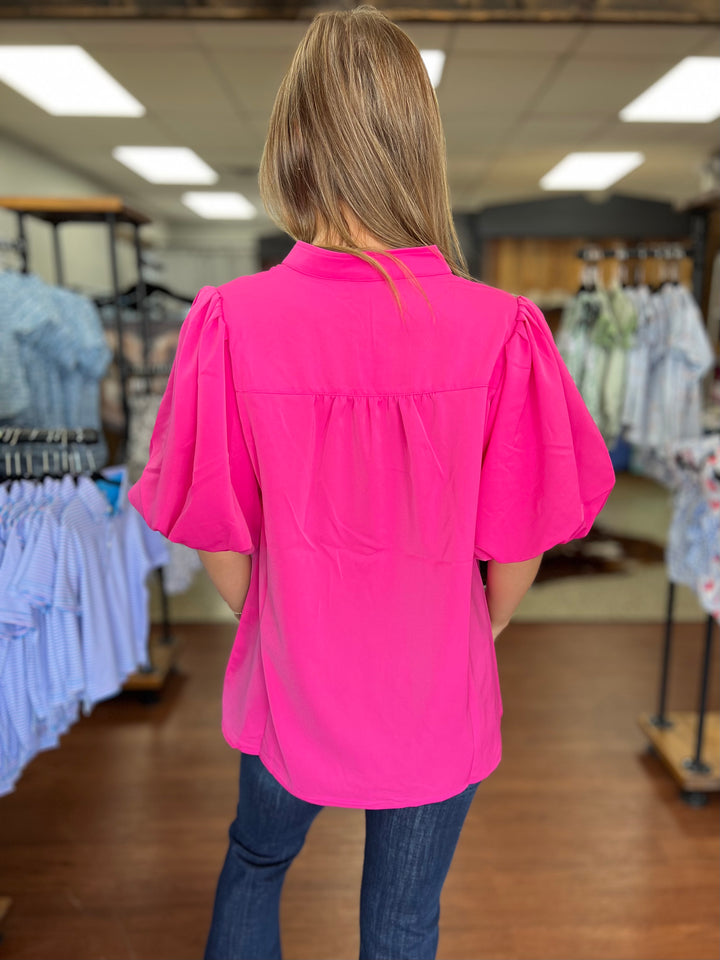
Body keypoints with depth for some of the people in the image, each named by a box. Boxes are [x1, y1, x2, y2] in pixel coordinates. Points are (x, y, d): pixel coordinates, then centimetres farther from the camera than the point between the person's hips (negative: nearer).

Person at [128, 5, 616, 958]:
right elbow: (517, 550, -9)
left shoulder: (230, 321, -20)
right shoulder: (502, 329, -21)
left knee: (253, 863, 33)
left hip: (290, 691, 1)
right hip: (438, 703, 0)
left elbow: (218, 538, -9)